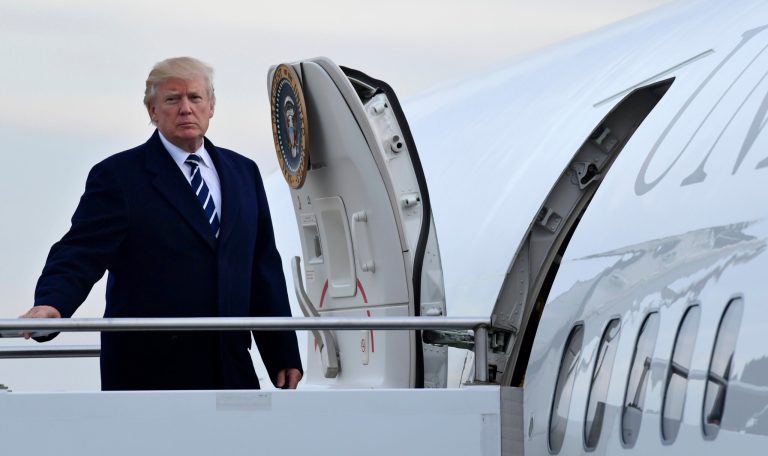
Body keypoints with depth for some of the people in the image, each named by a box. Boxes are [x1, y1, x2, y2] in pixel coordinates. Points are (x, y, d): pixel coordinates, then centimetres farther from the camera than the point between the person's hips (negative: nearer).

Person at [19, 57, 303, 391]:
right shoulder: (118, 176, -2)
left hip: (231, 372, 5)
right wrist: (51, 304, -32)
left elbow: (264, 269, 15)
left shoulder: (243, 172, 14)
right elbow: (80, 255, -11)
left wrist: (284, 355, 13)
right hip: (150, 374, -5)